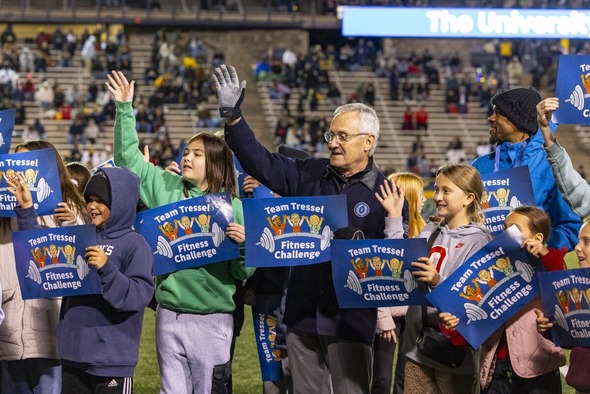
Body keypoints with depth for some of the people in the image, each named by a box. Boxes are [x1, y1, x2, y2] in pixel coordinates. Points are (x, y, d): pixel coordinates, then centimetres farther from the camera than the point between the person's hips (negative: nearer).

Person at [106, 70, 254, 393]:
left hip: (213, 319, -2)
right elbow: (128, 157, 11)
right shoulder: (166, 187, 7)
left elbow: (244, 273, 0)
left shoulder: (233, 207, -1)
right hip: (169, 315, 2)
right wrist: (124, 109, 5)